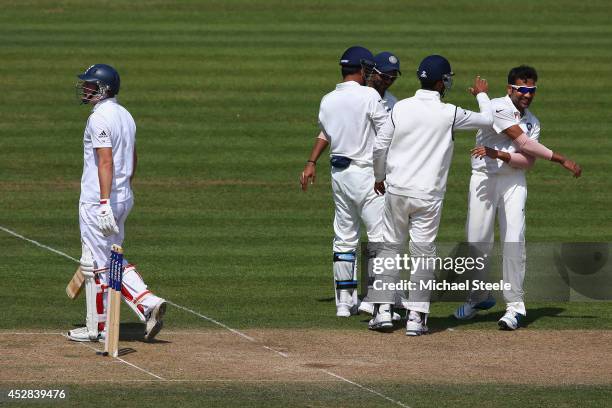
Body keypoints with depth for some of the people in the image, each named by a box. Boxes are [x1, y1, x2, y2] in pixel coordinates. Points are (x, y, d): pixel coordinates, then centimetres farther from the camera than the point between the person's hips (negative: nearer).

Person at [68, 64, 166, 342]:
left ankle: (97, 327, 7)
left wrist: (104, 203, -29)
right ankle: (147, 302, 2)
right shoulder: (125, 116, 13)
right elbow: (132, 162, 19)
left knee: (95, 263, 0)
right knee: (113, 261, 17)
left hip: (97, 202, -9)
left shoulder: (100, 118, -16)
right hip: (124, 198, 9)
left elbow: (106, 161, -25)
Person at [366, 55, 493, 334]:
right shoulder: (449, 114, -8)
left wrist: (379, 177, 19)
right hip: (428, 196, -2)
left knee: (390, 247, 12)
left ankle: (383, 310, 8)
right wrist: (482, 95, 26)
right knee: (423, 253, 5)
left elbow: (379, 146, 2)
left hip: (396, 191, 2)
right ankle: (416, 316, 3)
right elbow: (488, 120, 6)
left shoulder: (401, 108, -2)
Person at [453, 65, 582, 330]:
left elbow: (528, 161, -1)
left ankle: (514, 306, -7)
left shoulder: (532, 122, 11)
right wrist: (561, 160, -14)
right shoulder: (498, 108, -7)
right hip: (484, 179, -3)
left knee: (514, 242, -9)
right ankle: (479, 298, 19)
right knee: (477, 242, -1)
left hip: (514, 182, 3)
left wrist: (499, 155, -18)